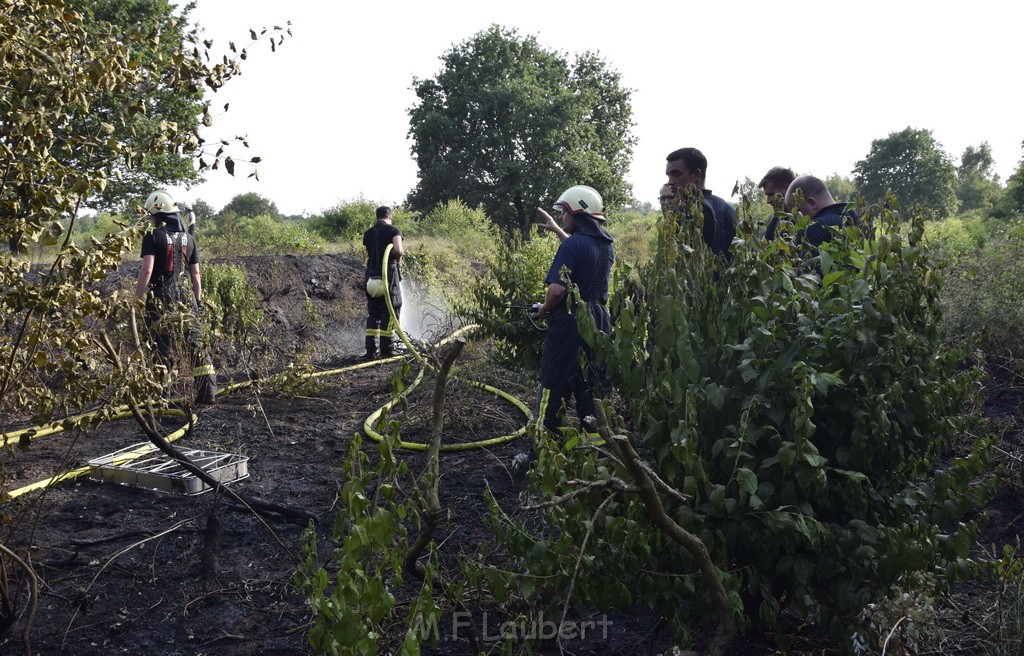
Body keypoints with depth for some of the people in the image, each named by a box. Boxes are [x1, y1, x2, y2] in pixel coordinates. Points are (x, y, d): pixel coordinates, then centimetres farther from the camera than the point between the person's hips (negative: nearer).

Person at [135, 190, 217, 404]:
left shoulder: (153, 236, -6)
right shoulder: (189, 238, 11)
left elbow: (147, 270, -15)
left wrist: (137, 298, -10)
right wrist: (198, 300, 18)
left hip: (160, 298, -4)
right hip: (185, 298, 4)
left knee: (165, 348, 0)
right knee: (194, 345, 8)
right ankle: (208, 391, 6)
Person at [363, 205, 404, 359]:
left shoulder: (368, 233, 13)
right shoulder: (393, 230, -4)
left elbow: (368, 254, 8)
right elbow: (397, 250, -18)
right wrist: (398, 258, 1)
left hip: (371, 276, 5)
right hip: (388, 274, -5)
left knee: (372, 313, 10)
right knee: (389, 311, 1)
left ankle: (371, 350, 9)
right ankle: (387, 350, 1)